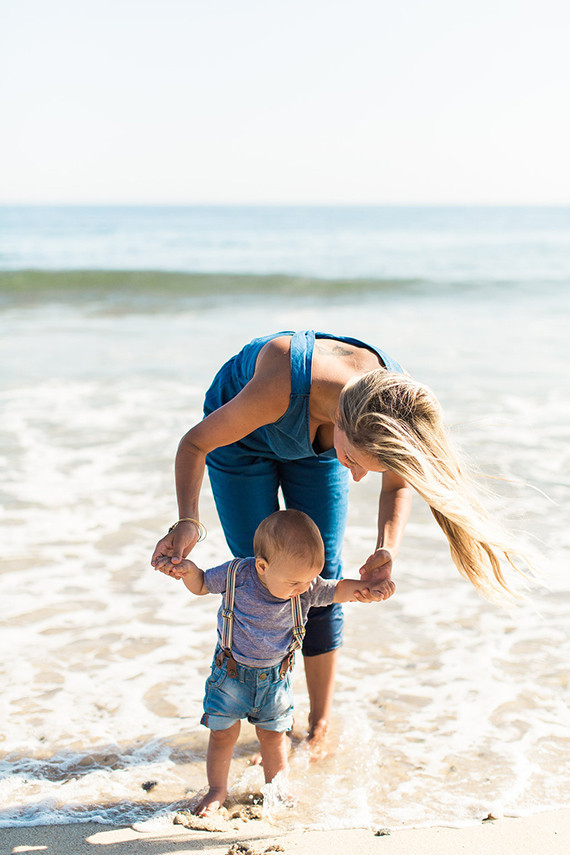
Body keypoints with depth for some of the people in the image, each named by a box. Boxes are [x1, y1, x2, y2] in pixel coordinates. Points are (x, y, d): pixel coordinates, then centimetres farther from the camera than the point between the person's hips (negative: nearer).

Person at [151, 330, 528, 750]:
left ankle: (322, 721, 20)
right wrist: (187, 521, -45)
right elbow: (195, 442, -28)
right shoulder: (281, 388, -47)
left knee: (321, 578, 2)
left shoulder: (395, 398, -36)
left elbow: (398, 486, -14)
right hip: (242, 433, -2)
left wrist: (387, 551, -33)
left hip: (315, 438, 3)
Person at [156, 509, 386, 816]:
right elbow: (202, 585, -6)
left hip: (275, 676, 2)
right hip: (231, 674, -2)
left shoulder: (306, 588, -19)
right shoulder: (235, 575, -24)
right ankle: (217, 789, 26)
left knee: (273, 734, 12)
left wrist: (364, 587, -25)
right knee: (223, 733, 4)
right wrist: (189, 570, -28)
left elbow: (338, 591, -4)